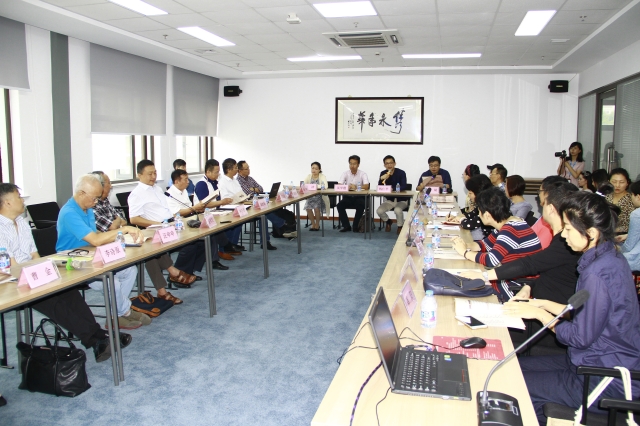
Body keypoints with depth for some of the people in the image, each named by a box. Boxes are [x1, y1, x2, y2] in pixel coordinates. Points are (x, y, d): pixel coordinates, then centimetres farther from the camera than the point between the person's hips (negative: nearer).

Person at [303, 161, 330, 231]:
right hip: (311, 197, 3)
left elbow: (325, 186, -26)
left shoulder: (322, 176, -8)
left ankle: (317, 224, -4)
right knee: (308, 207, -24)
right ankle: (313, 224, -1)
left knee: (316, 207, -28)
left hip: (320, 197, -3)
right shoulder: (308, 176, 3)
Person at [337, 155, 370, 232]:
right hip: (348, 197, 2)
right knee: (340, 205, -25)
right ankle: (346, 226, -10)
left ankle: (356, 226, -13)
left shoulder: (363, 174, -5)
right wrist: (347, 187, -34)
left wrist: (356, 187, -40)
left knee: (361, 205, -32)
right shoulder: (345, 174, 0)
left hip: (359, 197, -2)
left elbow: (366, 186, -20)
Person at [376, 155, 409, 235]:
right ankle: (388, 222, 15)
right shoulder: (383, 173, 0)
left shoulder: (401, 173, -11)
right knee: (379, 211, -20)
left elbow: (404, 187, -22)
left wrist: (393, 189, -40)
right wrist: (382, 179, -27)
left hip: (401, 199, -4)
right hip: (389, 200, 4)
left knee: (398, 210, -34)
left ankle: (400, 226, -2)